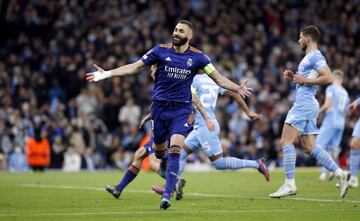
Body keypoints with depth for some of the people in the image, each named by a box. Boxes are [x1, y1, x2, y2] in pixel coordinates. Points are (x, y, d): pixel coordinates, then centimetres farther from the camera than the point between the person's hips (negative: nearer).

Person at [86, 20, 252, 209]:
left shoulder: (197, 57, -1)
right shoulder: (161, 51, -1)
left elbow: (218, 78, -1)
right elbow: (134, 67, 2)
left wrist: (238, 88, -17)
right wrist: (106, 74, -4)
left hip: (182, 110, -2)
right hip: (160, 106, 2)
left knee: (174, 150, -17)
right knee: (159, 150, 11)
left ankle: (167, 195, -17)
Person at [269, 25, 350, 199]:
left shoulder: (315, 56, -10)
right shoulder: (309, 57, 21)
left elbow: (328, 78, -21)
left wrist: (304, 80, -17)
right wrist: (293, 77, 16)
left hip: (304, 104, -10)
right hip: (305, 104, 10)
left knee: (286, 142, -9)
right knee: (309, 147, 7)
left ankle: (290, 184, -10)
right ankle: (340, 174, 2)